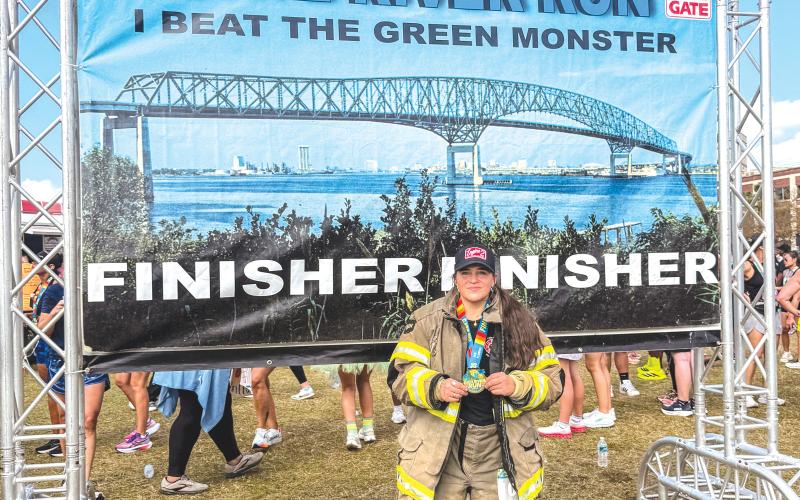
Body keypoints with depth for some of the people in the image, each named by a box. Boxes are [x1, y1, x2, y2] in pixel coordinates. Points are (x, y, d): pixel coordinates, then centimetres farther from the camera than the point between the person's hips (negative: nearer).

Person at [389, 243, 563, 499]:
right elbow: (402, 374, -1)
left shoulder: (520, 321, 3)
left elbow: (552, 379, 3)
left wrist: (517, 386, -16)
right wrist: (435, 387, -19)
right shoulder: (429, 319, 1)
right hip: (437, 450, -1)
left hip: (500, 450, 1)